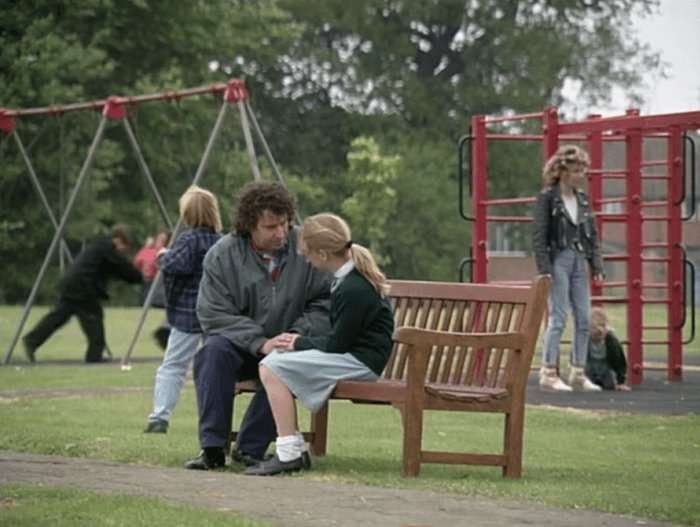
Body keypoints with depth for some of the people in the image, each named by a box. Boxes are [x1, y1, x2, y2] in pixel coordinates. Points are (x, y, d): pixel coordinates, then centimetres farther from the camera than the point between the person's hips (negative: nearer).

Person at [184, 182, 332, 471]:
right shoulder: (222, 255, -5)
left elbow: (325, 302, -1)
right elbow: (214, 314, -10)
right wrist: (260, 343, -20)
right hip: (241, 346, 1)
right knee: (214, 351, -31)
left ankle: (250, 448, -25)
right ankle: (212, 448, -29)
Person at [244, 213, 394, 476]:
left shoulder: (354, 290, -21)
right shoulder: (350, 278, 11)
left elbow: (337, 343, -17)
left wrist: (299, 343, -4)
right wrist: (299, 340, 7)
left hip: (360, 361, -11)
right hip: (352, 354, 11)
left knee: (272, 368, -17)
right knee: (275, 359, 8)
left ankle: (289, 453, -18)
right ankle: (294, 451, 4)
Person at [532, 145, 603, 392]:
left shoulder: (582, 199, 12)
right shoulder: (547, 198, -6)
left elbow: (592, 234, 15)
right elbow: (539, 236, -9)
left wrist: (596, 265, 5)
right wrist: (544, 269, -15)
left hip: (579, 262, 6)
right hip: (558, 260, -6)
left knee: (583, 319, 5)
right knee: (558, 318, -8)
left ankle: (578, 373, 12)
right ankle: (548, 373, -4)